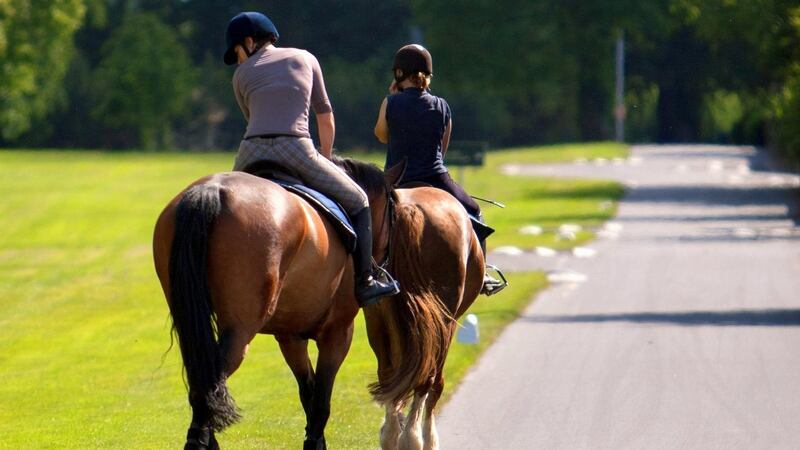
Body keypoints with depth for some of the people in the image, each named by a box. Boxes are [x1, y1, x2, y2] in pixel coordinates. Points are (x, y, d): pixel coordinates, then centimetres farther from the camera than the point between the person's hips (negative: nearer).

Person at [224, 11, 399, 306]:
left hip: (252, 152, 1)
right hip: (296, 149, -1)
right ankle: (365, 284, 6)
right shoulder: (304, 59, 21)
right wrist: (325, 160, 41)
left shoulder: (242, 75, 19)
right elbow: (326, 118, 27)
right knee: (357, 203, 15)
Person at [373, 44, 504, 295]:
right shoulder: (441, 107, 0)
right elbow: (443, 148, 10)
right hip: (436, 180, 1)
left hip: (397, 185, -1)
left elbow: (381, 135, 11)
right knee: (473, 213, 22)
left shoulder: (391, 103, -8)